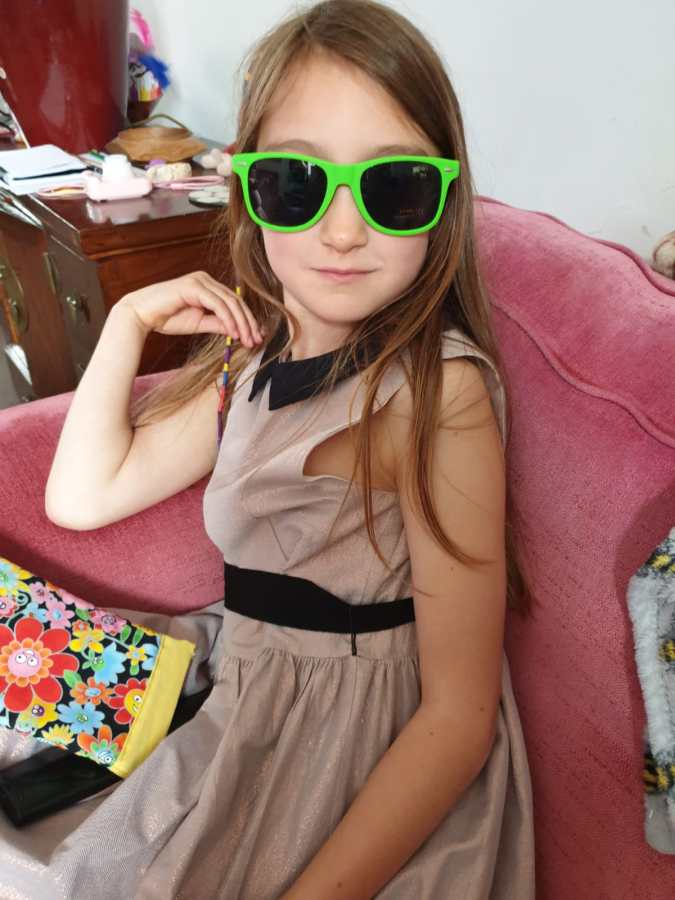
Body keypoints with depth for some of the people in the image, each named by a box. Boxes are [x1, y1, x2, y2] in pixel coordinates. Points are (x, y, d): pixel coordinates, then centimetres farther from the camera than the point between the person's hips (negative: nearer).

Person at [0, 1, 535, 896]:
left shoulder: (437, 391, -22)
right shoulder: (254, 358, 2)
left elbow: (460, 712, -22)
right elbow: (83, 496, 6)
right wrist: (129, 321, -1)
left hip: (377, 769, -6)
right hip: (242, 718, 6)